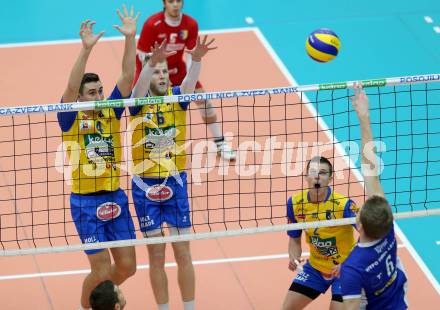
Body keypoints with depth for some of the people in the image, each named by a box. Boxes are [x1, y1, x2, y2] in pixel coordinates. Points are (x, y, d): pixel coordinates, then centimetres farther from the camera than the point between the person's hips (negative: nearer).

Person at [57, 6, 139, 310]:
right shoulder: (71, 118, -7)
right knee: (101, 270, -3)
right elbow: (71, 86, -24)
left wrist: (130, 37, -13)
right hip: (86, 202, -5)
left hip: (116, 198, 5)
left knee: (127, 266, 9)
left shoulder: (111, 112, 4)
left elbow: (127, 76, -3)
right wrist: (86, 48, -35)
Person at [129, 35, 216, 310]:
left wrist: (196, 59, -45)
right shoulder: (140, 100, -6)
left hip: (175, 183, 1)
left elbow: (190, 83, -23)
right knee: (156, 256, 6)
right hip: (145, 186, -1)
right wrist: (152, 61, -49)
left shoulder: (177, 96, -2)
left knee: (183, 254, 4)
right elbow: (140, 86, -29)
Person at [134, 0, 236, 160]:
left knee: (204, 100, -1)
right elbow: (143, 56, -20)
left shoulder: (191, 24, -16)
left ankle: (220, 144, 14)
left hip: (177, 69, 3)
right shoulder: (152, 24, -26)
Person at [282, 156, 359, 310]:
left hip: (345, 268, -5)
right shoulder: (294, 203, -11)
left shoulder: (343, 204, -26)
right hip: (315, 266, 5)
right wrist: (294, 258, -17)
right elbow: (294, 239, 3)